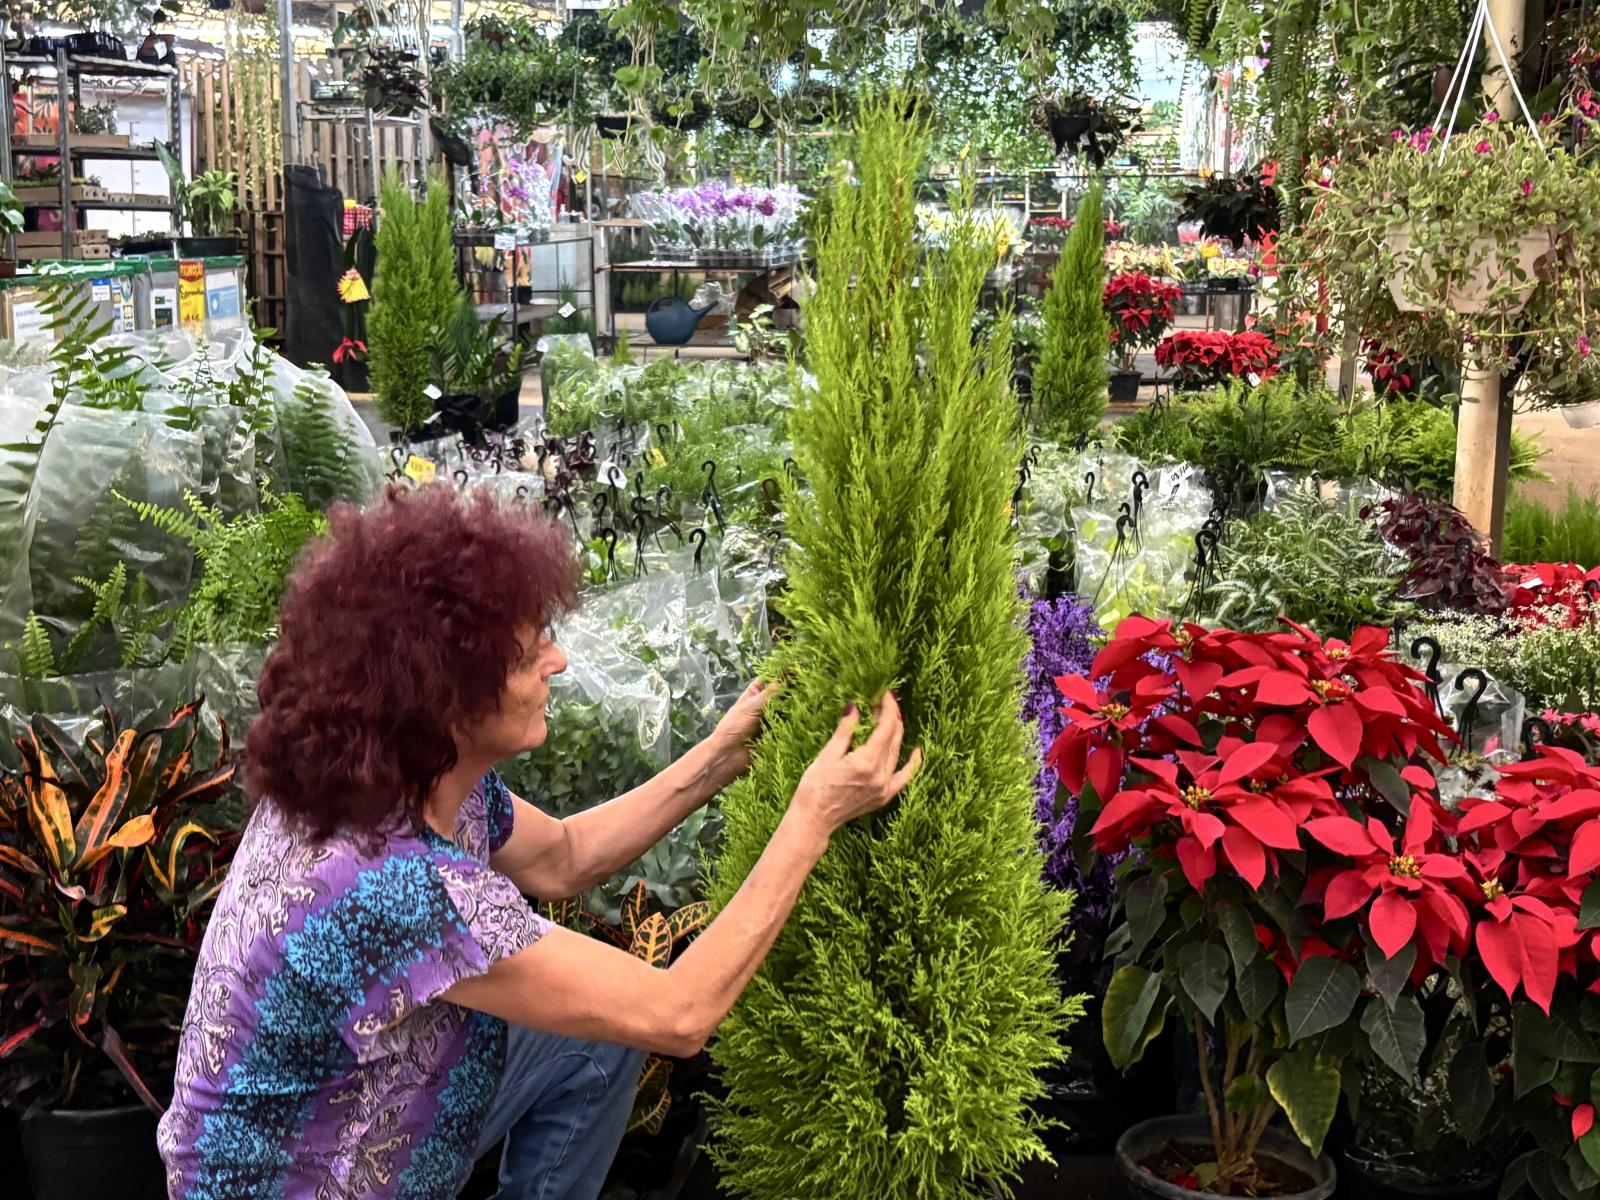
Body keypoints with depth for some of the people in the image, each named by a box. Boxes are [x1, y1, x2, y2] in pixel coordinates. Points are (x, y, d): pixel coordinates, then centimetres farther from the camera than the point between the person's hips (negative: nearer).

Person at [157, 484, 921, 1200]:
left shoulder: (407, 777, -10)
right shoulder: (397, 889, -35)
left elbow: (558, 859, 9)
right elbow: (677, 1014, -29)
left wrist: (725, 754, 1)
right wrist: (814, 818, -23)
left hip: (363, 1125, 8)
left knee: (603, 1017, 10)